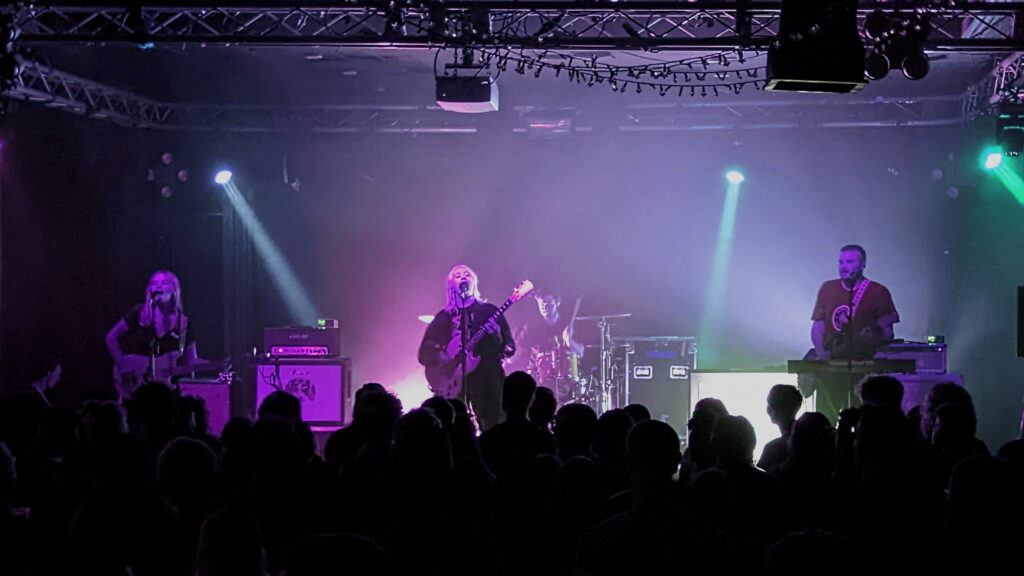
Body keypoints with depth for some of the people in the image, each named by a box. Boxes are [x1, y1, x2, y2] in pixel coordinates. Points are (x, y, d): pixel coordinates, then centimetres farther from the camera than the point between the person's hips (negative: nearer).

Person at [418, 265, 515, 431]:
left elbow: (510, 346, 7)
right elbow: (424, 353, 9)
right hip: (454, 384, 1)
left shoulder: (489, 311, 12)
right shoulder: (444, 317, 14)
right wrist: (442, 358, -11)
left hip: (488, 379, -1)